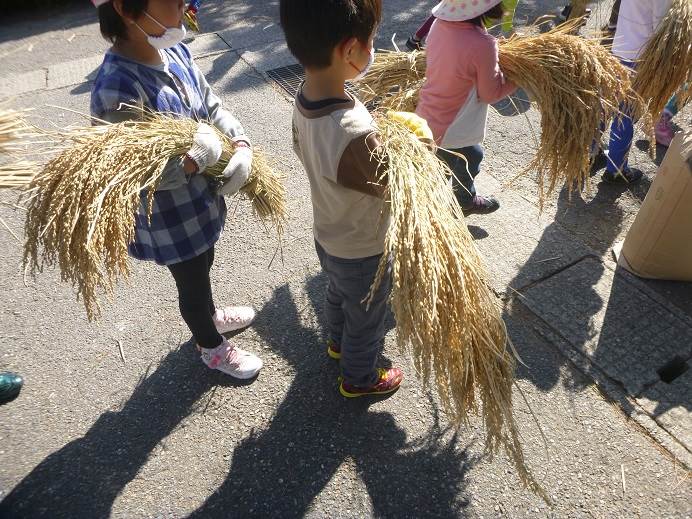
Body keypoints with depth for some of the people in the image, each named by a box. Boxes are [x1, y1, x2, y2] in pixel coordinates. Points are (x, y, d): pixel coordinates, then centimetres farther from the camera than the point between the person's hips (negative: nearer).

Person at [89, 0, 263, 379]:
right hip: (169, 219, -7)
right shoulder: (117, 91, -31)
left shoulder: (173, 50, -8)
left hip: (200, 198, 7)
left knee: (201, 268, 31)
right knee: (192, 283, 19)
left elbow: (213, 107, 1)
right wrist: (195, 159, -33)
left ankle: (208, 316, 61)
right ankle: (212, 348, 47)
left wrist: (242, 147, -15)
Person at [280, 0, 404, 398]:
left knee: (338, 294, 34)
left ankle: (337, 341, 63)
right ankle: (359, 379, 49)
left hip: (328, 237, 7)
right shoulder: (355, 136, -41)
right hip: (361, 253, -7)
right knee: (367, 320, 21)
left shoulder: (305, 97, -15)